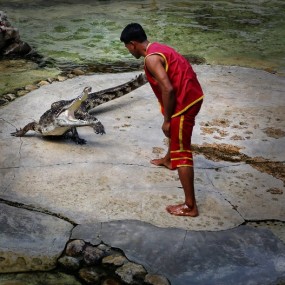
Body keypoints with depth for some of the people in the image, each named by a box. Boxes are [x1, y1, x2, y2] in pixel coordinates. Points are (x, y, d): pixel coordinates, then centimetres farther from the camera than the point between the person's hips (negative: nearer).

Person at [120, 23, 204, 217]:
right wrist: (169, 117, 27)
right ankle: (169, 160, 65)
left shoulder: (151, 58, -18)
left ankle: (190, 206, -6)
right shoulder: (158, 48, 13)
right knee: (175, 130, 36)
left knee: (182, 152, -7)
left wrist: (167, 120, -16)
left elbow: (168, 89, -26)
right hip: (192, 96, 10)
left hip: (184, 101, -10)